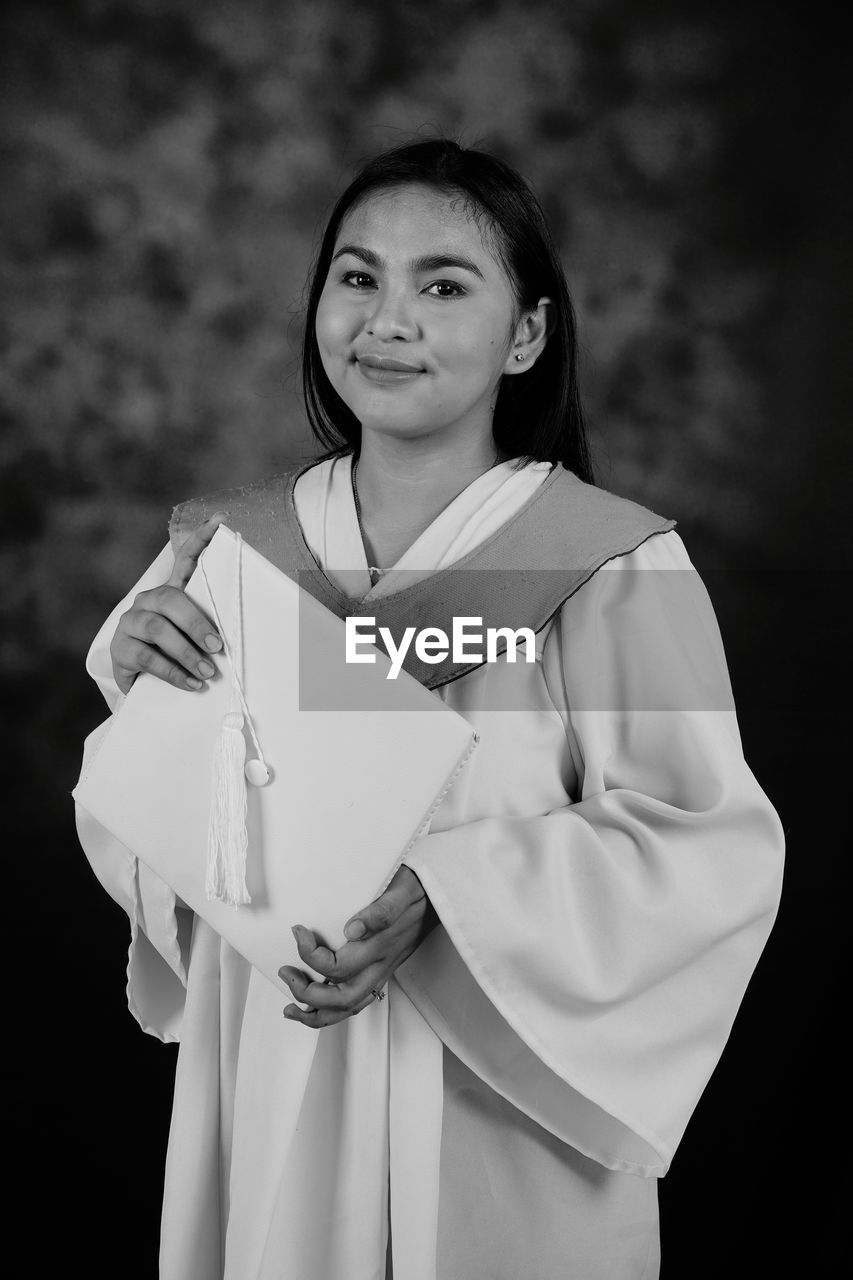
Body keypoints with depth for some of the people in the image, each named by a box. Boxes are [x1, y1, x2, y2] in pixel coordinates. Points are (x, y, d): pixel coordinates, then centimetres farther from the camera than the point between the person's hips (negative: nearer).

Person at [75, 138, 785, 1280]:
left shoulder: (616, 564, -14)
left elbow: (705, 846, -15)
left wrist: (438, 897, -25)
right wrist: (138, 682, -13)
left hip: (501, 1112, -3)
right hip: (263, 1103, 4)